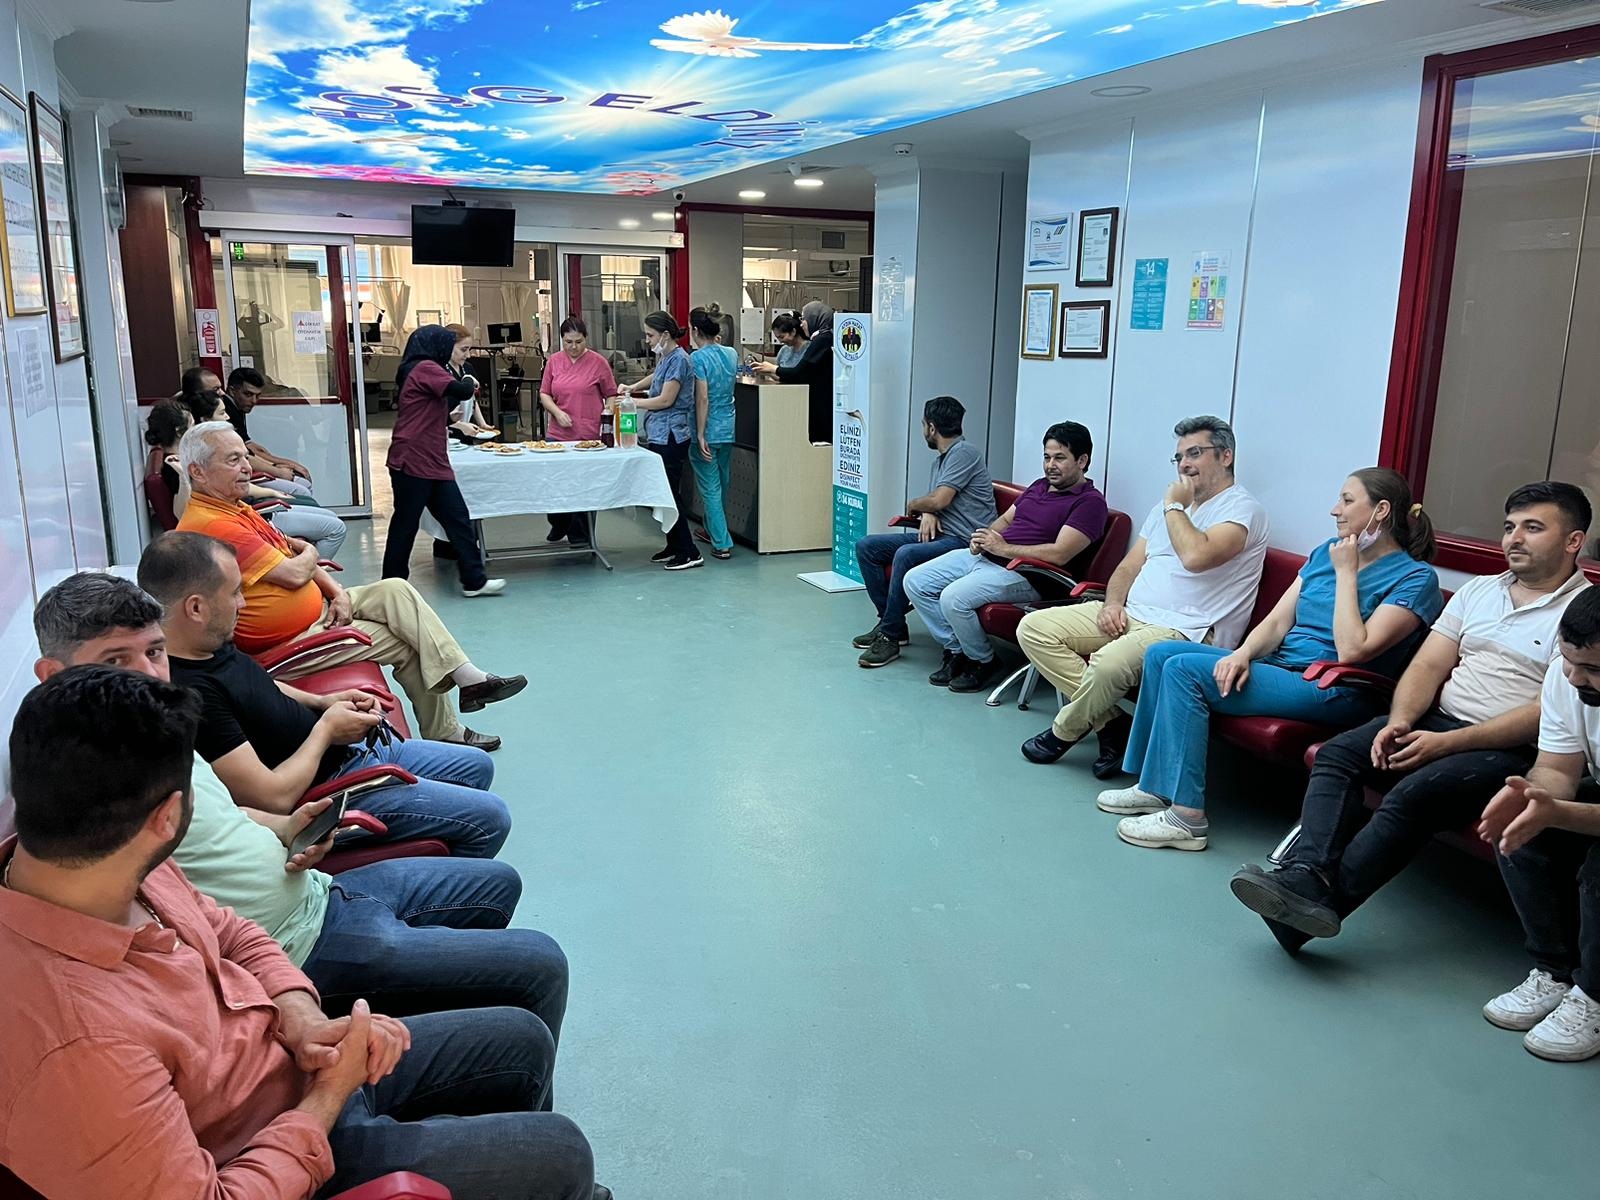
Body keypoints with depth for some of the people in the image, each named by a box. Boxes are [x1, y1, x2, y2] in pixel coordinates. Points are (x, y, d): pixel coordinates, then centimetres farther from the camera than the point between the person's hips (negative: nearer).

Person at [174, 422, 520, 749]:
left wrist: (337, 592, -3)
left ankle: (468, 677, -10)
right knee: (407, 643, -6)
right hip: (289, 642, -9)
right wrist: (309, 553, 0)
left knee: (396, 591, -7)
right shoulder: (211, 525, -24)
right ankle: (443, 735, 8)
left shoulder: (236, 509, 10)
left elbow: (291, 551, 14)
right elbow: (294, 574, -25)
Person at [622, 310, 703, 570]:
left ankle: (689, 553, -2)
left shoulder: (678, 359, -14)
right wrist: (633, 388, 19)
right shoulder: (664, 357, 14)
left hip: (671, 436, -10)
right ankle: (674, 546, 22)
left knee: (670, 493, -7)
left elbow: (666, 400, -18)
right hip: (660, 435, 10)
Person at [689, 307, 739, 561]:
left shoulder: (698, 358, -15)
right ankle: (713, 530, 35)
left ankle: (722, 544, 0)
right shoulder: (732, 354, 5)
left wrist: (701, 436, -17)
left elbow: (703, 399, -19)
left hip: (708, 430, -7)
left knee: (710, 488, 0)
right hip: (729, 428, 7)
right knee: (721, 485, 19)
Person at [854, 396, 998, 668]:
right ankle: (889, 622, 1)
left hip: (964, 541, -10)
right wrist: (926, 514, -2)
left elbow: (939, 500, -19)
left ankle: (890, 637, -25)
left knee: (906, 555, -36)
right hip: (938, 534, 10)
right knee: (866, 546, 0)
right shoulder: (941, 458, 21)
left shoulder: (965, 452, -10)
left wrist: (912, 505, 2)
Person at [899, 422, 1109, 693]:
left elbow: (1059, 554, -20)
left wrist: (1003, 548, -16)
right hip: (981, 556, 9)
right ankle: (955, 650, 8)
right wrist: (983, 538, 3)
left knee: (954, 597, -31)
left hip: (1022, 573, -9)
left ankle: (983, 661, -5)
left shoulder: (1090, 501, -9)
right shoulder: (1039, 486, 19)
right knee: (915, 581, 0)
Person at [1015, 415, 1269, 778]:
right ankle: (1111, 724, -9)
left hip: (1183, 629, -9)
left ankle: (1064, 731, -5)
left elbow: (1196, 557, -25)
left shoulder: (1242, 508, -5)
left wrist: (1175, 507, -8)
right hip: (1129, 613, 9)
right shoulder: (1169, 505, 23)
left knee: (1109, 662, -38)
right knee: (1034, 627, -7)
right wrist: (1113, 603, -1)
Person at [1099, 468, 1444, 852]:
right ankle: (1155, 786, 1)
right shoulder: (1327, 551, 14)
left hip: (1331, 691, -8)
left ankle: (1186, 816, -21)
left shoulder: (1415, 578, -9)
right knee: (1161, 654, -3)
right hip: (1279, 667, 8)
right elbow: (1277, 621, 9)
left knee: (1185, 669, -23)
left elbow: (1352, 650, -21)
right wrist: (1243, 653, -12)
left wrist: (1346, 574, -13)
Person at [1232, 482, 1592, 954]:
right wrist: (1399, 721, -10)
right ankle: (1306, 875, -33)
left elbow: (1548, 714, -14)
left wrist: (1447, 743, -20)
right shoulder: (1478, 590, 17)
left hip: (1511, 750, -6)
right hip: (1437, 721, 7)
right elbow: (1428, 665, 10)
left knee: (1413, 794, -31)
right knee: (1337, 753, -16)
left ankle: (1323, 899, -29)